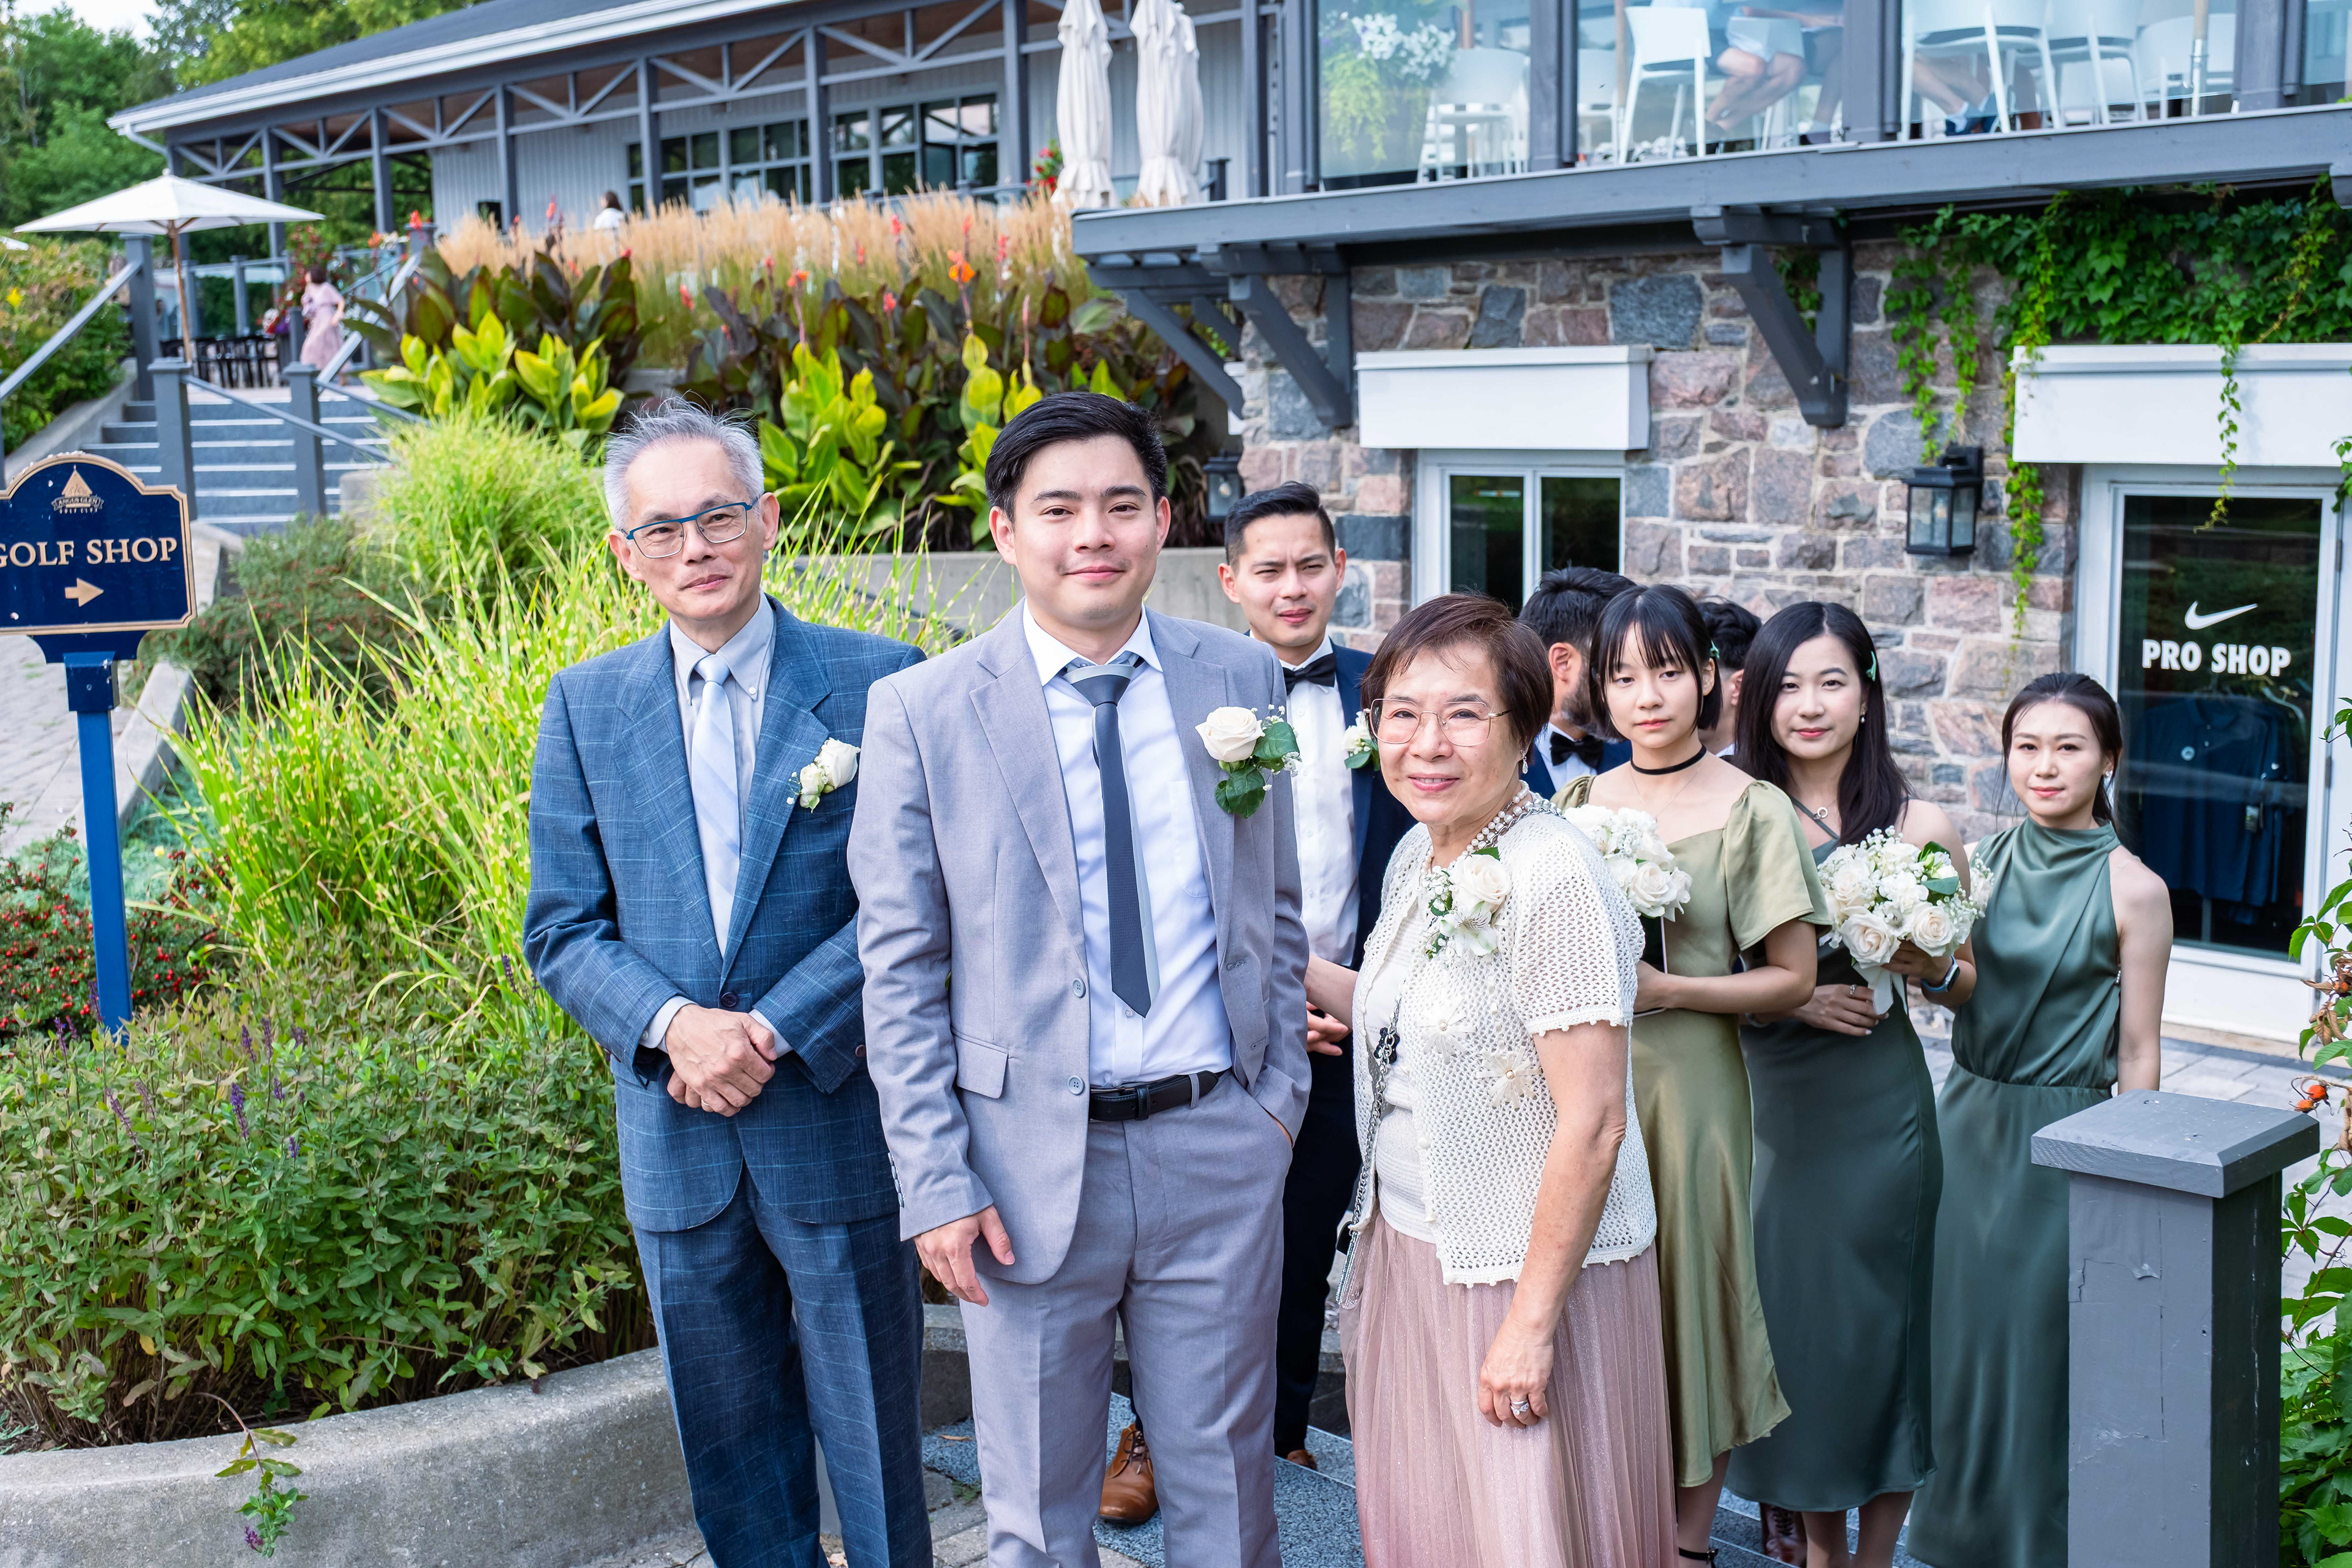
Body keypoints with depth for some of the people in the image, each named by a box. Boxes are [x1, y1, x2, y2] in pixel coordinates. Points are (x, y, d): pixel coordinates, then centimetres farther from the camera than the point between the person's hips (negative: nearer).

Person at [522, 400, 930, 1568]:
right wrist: (674, 1024, -15)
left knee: (874, 1442, 9)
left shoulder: (877, 682, -5)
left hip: (839, 1123, -3)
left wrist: (773, 1032, -16)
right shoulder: (587, 706, 4)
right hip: (677, 1137, 3)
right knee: (730, 1450, 16)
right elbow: (562, 926, 3)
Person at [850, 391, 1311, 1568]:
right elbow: (900, 968, -4)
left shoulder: (1240, 678, 3)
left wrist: (1283, 1094, 6)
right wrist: (934, 1183, -7)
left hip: (1220, 1149, 2)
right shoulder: (922, 711, -5)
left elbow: (1274, 909, 12)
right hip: (1030, 1161, -2)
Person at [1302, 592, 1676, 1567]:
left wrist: (1531, 1321, -20)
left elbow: (1591, 1127, -22)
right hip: (1410, 1256, 8)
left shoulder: (1555, 879, -22)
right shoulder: (1418, 856, 4)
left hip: (1526, 1275, -8)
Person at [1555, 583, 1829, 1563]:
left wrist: (1665, 988, -17)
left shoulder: (1751, 810, -5)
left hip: (1688, 1083, -4)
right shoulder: (1577, 803, 7)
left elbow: (1792, 979, -6)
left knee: (1689, 1285, 4)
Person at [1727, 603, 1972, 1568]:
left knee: (1879, 1326, 5)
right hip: (1765, 1109, 2)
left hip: (1878, 1108, -1)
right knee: (1787, 1317, 10)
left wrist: (1927, 967, -16)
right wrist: (1789, 998, -13)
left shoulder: (1919, 826, -3)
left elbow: (1967, 985, 6)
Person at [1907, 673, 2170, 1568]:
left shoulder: (2134, 890, -11)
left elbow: (2137, 1054, -8)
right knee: (1958, 1326, 14)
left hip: (2062, 1135, -5)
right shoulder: (1983, 861, 2)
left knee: (2036, 1335, 4)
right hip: (1967, 1120, 5)